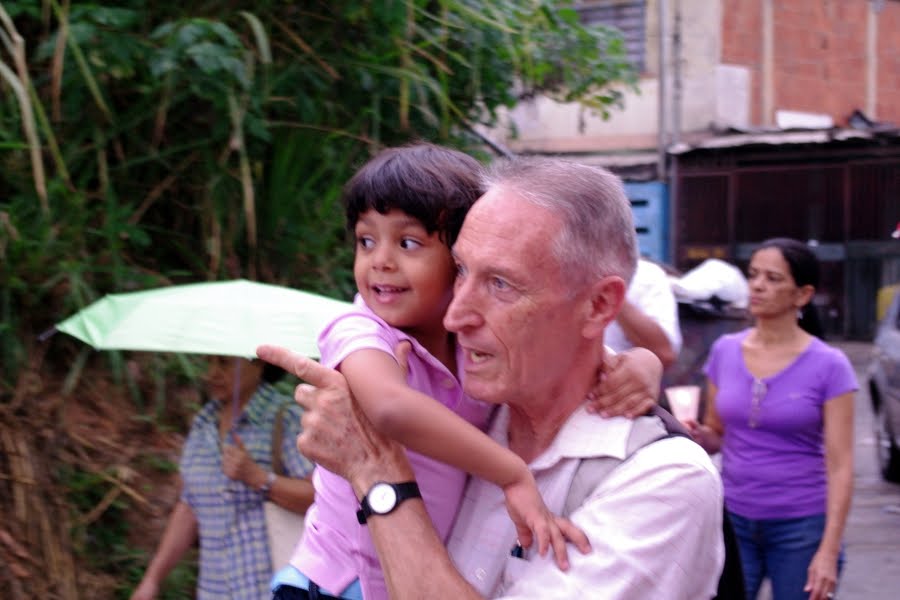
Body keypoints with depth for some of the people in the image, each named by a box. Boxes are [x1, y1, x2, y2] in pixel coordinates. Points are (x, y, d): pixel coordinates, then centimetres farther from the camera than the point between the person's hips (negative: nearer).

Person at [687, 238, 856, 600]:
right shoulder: (725, 351, 3)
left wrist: (829, 551, -15)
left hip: (801, 527, -3)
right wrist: (698, 435, -10)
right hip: (732, 519, 3)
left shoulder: (829, 366, -7)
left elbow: (839, 466, -8)